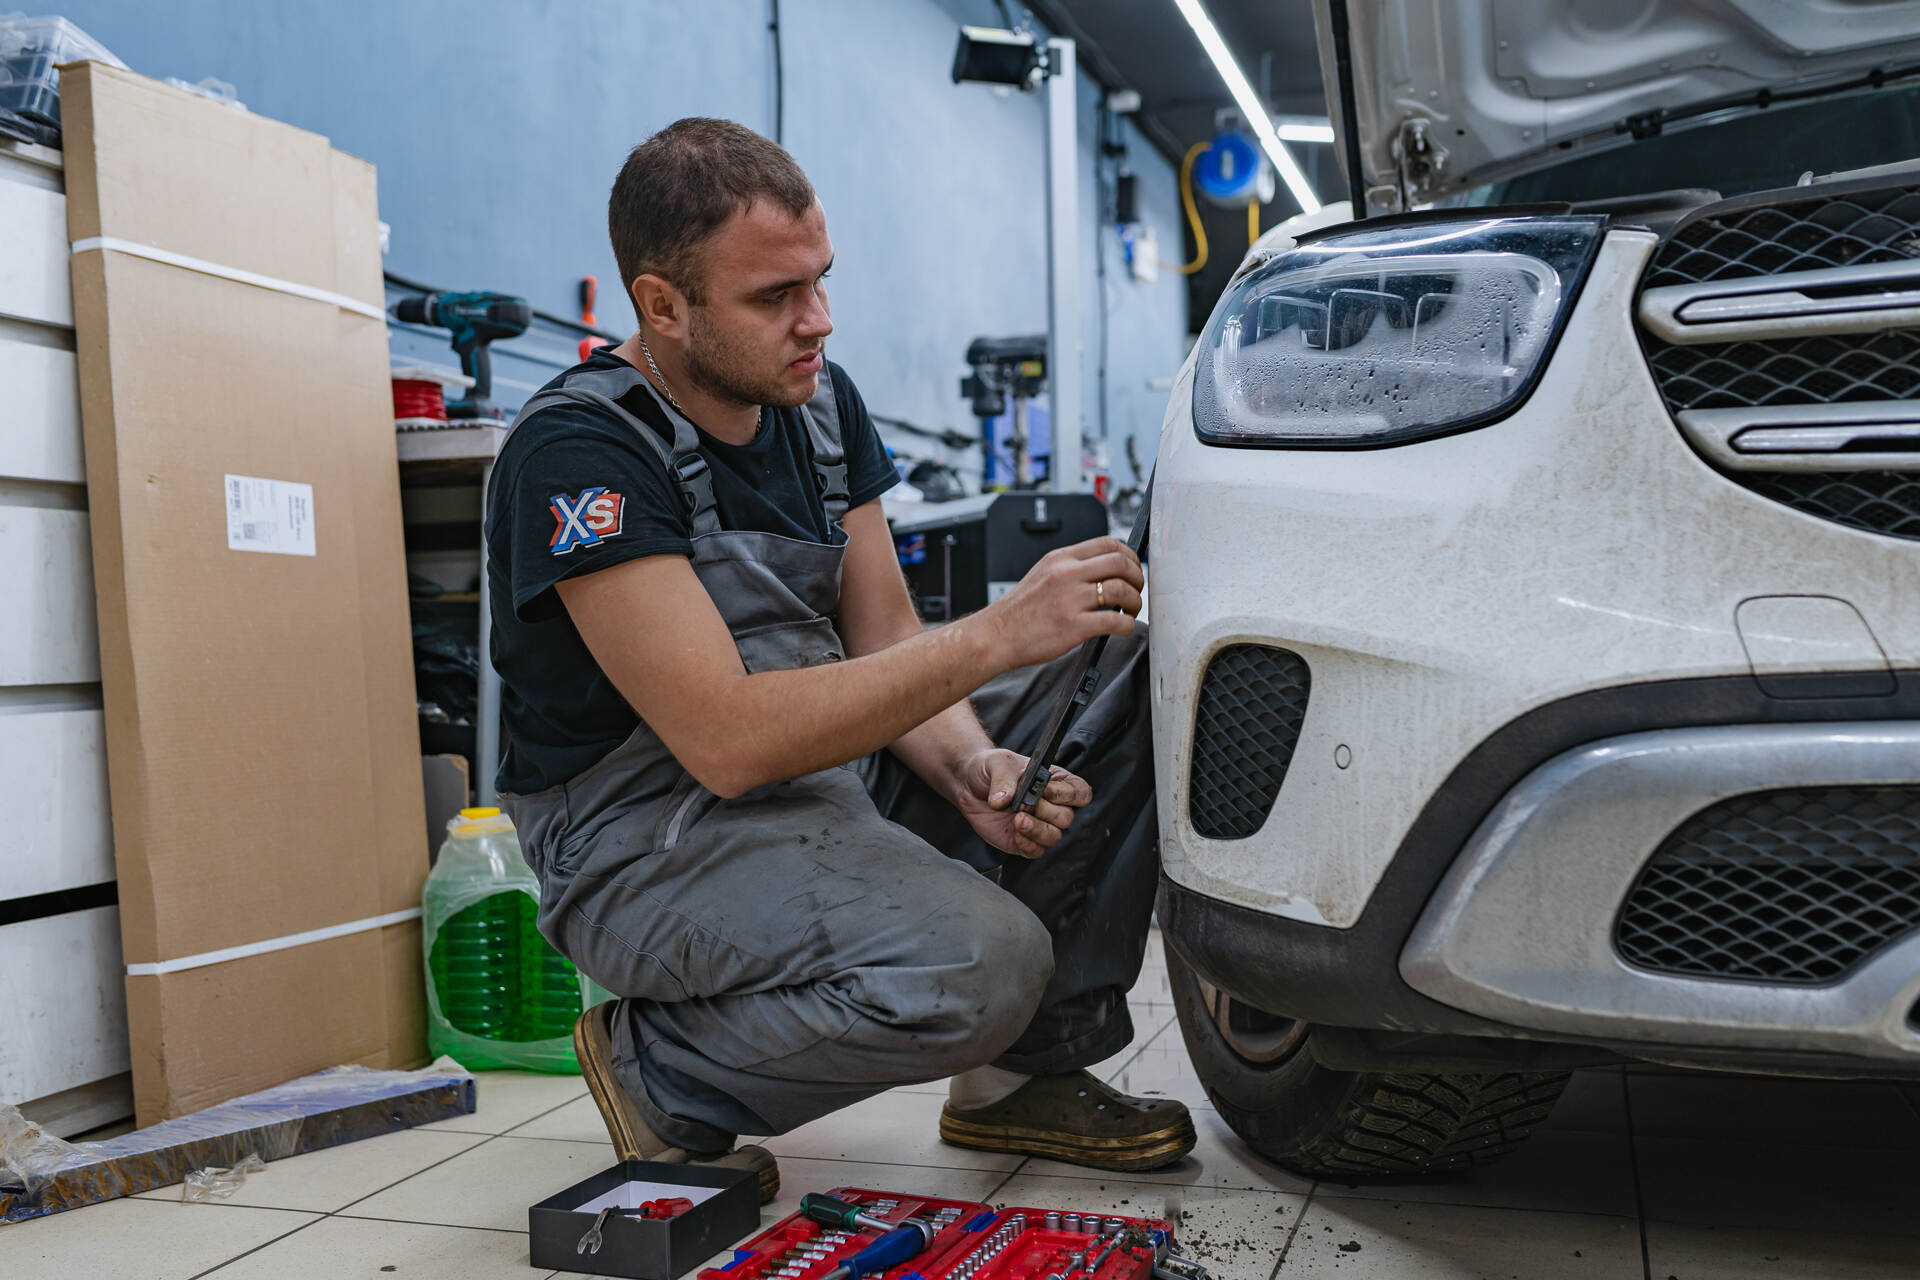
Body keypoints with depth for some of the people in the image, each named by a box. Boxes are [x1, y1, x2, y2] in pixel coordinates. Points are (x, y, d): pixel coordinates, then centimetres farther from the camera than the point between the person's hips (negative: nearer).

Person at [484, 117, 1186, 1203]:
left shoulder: (820, 399, 3)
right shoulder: (578, 451, -21)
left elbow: (885, 639, 5)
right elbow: (726, 740, -29)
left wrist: (971, 766, -16)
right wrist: (997, 634, -30)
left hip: (833, 765, 8)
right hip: (651, 836, -8)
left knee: (1139, 647, -1)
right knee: (977, 962, -33)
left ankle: (1034, 1070, 5)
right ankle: (665, 1074, -2)